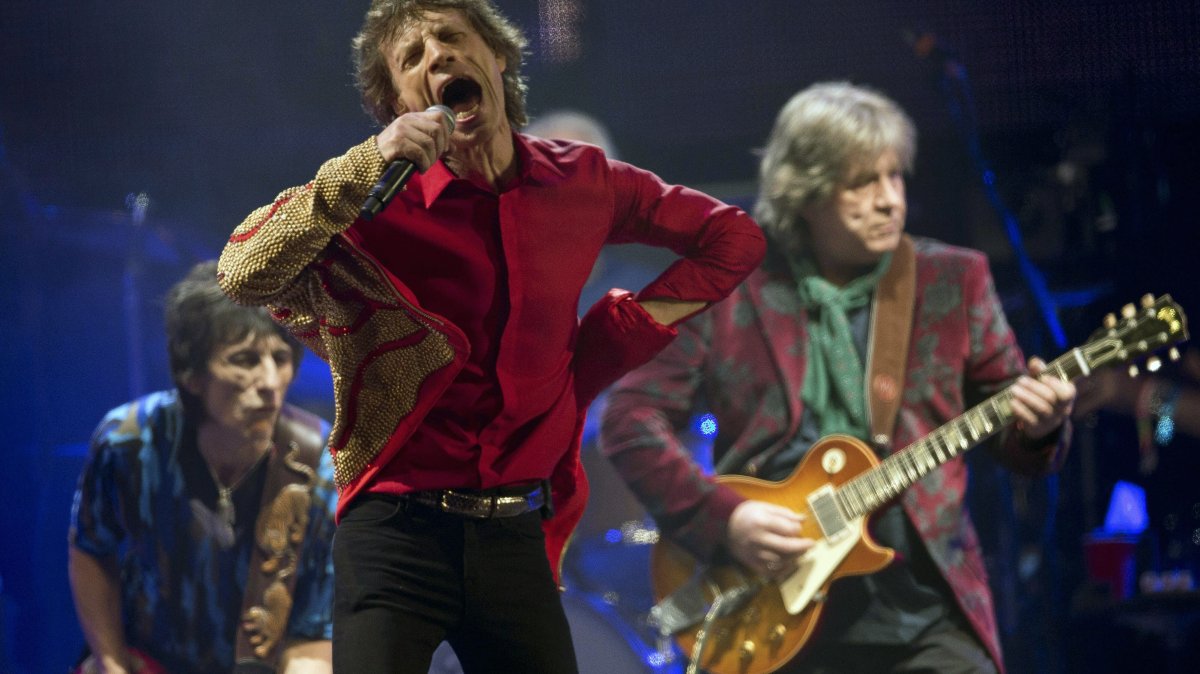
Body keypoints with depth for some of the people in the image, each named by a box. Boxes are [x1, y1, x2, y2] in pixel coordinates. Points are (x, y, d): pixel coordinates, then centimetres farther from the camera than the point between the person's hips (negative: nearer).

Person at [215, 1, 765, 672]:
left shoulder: (582, 181, 5)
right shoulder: (378, 198, -4)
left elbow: (734, 238, 18)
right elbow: (243, 273, -20)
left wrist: (629, 322, 6)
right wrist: (367, 164, -25)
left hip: (515, 533, 3)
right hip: (396, 526, -3)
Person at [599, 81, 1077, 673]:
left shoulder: (952, 280, 8)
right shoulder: (725, 285, 2)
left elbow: (1007, 404, 11)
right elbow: (630, 418, 1)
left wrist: (1034, 426, -13)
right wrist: (723, 518, -11)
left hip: (928, 623, 1)